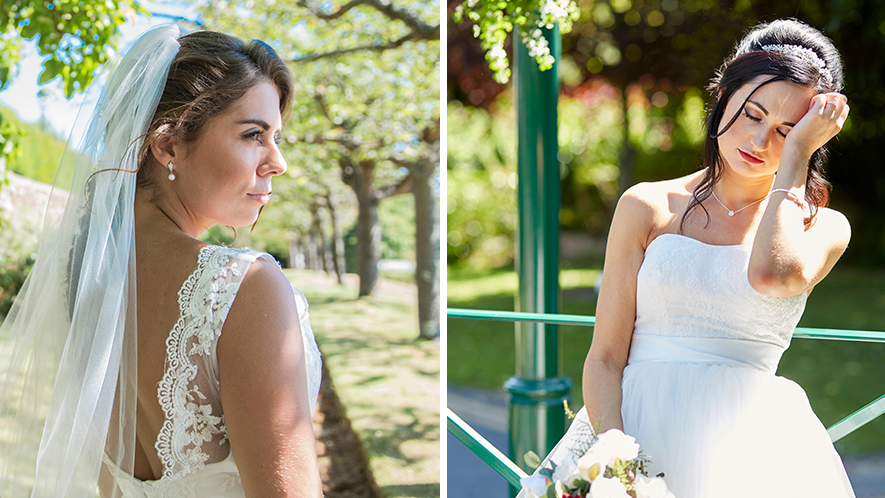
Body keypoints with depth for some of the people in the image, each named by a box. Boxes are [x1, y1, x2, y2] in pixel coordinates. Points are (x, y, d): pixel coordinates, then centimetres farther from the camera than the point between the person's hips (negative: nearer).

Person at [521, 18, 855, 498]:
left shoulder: (824, 227, 9)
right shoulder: (647, 207, 8)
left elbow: (773, 274, -16)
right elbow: (605, 357, 2)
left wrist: (795, 154, -3)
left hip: (745, 440, 0)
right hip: (635, 425, 0)